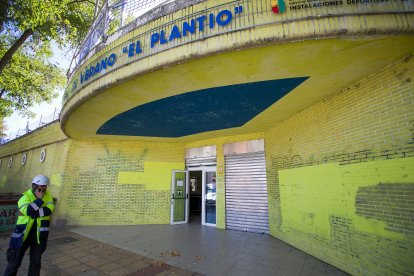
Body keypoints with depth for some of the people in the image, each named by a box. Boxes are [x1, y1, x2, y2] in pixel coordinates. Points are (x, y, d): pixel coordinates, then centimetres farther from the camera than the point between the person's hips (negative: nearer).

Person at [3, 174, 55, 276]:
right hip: (23, 234, -3)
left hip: (39, 235, 3)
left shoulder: (48, 197, -2)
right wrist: (39, 199, -23)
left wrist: (33, 213, -21)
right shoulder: (25, 196, -11)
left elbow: (48, 210, -15)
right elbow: (28, 210, -27)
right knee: (15, 260, 9)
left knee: (36, 261, 16)